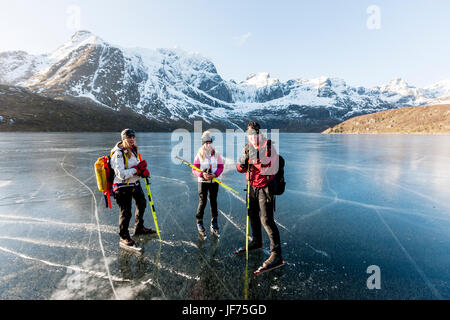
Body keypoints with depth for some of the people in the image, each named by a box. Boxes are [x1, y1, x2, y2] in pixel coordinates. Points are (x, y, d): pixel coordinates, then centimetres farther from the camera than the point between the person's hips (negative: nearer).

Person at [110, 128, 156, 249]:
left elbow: (138, 165, 16)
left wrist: (144, 170, -6)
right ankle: (124, 237, 21)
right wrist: (137, 169, -25)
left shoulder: (133, 150, 6)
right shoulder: (118, 154, -21)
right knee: (126, 212, 0)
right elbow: (121, 174, -28)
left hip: (135, 184, 9)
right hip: (123, 187, -9)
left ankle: (139, 228, 44)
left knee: (142, 204, 22)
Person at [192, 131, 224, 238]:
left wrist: (215, 174, -14)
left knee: (213, 202, 8)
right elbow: (194, 169, -3)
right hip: (202, 181, -2)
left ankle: (214, 225, 20)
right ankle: (199, 224, 15)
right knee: (202, 202, -3)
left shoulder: (216, 154, 3)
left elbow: (221, 167, 4)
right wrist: (202, 174, -22)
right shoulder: (199, 155, -2)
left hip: (214, 181, 2)